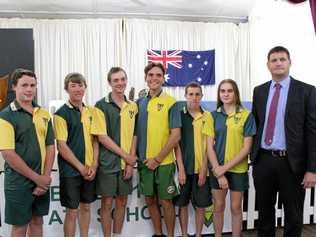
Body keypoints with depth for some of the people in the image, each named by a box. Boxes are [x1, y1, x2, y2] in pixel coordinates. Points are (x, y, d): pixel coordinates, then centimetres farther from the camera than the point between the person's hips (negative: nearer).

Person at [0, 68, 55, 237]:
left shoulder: (44, 114, 6)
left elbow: (50, 147, 5)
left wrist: (45, 176, -7)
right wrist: (36, 178, -15)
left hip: (43, 181, 5)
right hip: (19, 183, -5)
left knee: (37, 221, 17)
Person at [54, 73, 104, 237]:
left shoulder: (91, 112, 7)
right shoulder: (61, 114, -9)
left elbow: (95, 140, 8)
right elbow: (62, 146, -13)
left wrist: (94, 165, -4)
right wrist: (81, 168, -13)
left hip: (90, 170, 5)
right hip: (70, 170, -5)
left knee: (86, 207, 16)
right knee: (72, 211, 4)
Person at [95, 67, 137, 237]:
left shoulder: (132, 106, 8)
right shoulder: (102, 105, -6)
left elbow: (133, 135, 7)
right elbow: (102, 137, -12)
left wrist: (131, 161, -2)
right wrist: (125, 155, -12)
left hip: (127, 163, 4)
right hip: (108, 163, -4)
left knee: (122, 202, 13)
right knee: (107, 202, 5)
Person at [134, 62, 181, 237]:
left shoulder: (170, 102, -8)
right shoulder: (140, 102, 7)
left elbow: (176, 136, -12)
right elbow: (135, 133, 12)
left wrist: (157, 159, -13)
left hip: (164, 162, -4)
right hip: (144, 162, 5)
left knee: (166, 202, 6)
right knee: (150, 200, 15)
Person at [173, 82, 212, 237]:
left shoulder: (207, 116, 1)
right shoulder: (179, 115, 0)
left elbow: (208, 145, 0)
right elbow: (176, 143, -3)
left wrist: (204, 169, -5)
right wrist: (181, 169, -8)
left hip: (201, 169, 1)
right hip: (183, 168, 0)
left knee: (200, 206, 9)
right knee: (182, 204, 9)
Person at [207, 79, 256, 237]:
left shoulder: (246, 116, -5)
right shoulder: (214, 115, 1)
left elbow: (247, 148, -8)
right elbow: (209, 146, -2)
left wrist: (226, 167, -14)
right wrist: (218, 171, -11)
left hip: (238, 169, -2)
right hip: (217, 169, 2)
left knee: (236, 208, 10)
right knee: (218, 207, 12)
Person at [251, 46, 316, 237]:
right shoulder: (259, 91, 8)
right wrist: (254, 156, 7)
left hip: (291, 163, -3)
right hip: (263, 160, 3)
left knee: (293, 215, 12)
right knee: (265, 211, 17)